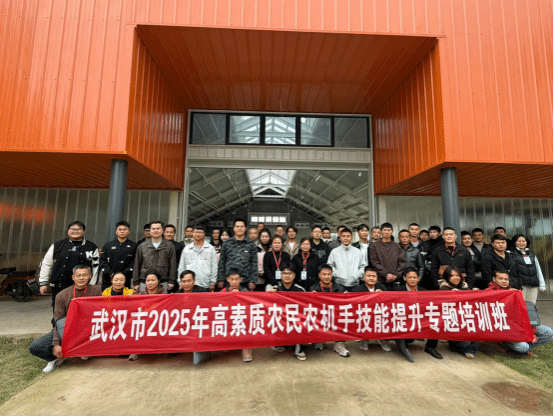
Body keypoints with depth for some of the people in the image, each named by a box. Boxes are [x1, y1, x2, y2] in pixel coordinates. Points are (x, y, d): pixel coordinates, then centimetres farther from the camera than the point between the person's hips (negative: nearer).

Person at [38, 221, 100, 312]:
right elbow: (46, 264, 12)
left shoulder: (92, 247, 5)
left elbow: (96, 267, 5)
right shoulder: (57, 245, 9)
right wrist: (43, 283, 8)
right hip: (59, 288, 2)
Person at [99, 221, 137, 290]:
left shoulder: (134, 246, 5)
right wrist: (111, 274, -7)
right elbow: (102, 261, 6)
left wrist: (123, 275, -13)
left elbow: (134, 264, -3)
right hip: (108, 280, 2)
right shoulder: (108, 245, 13)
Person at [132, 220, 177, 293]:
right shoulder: (142, 246, 11)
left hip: (162, 283, -1)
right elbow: (137, 265, 12)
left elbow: (173, 265, 4)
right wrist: (136, 282, 8)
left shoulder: (169, 246, 6)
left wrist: (171, 281, -2)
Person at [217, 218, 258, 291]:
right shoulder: (227, 244, 6)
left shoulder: (251, 245, 4)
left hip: (245, 281, 0)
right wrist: (220, 279, 3)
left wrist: (253, 281, -3)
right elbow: (221, 262, 8)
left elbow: (254, 264, 3)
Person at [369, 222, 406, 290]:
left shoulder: (397, 246, 12)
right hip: (380, 280, -2)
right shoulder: (374, 246, 4)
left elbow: (402, 262, 6)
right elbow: (374, 262, -4)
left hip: (395, 280, 2)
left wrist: (395, 275, -7)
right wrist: (386, 275, -12)